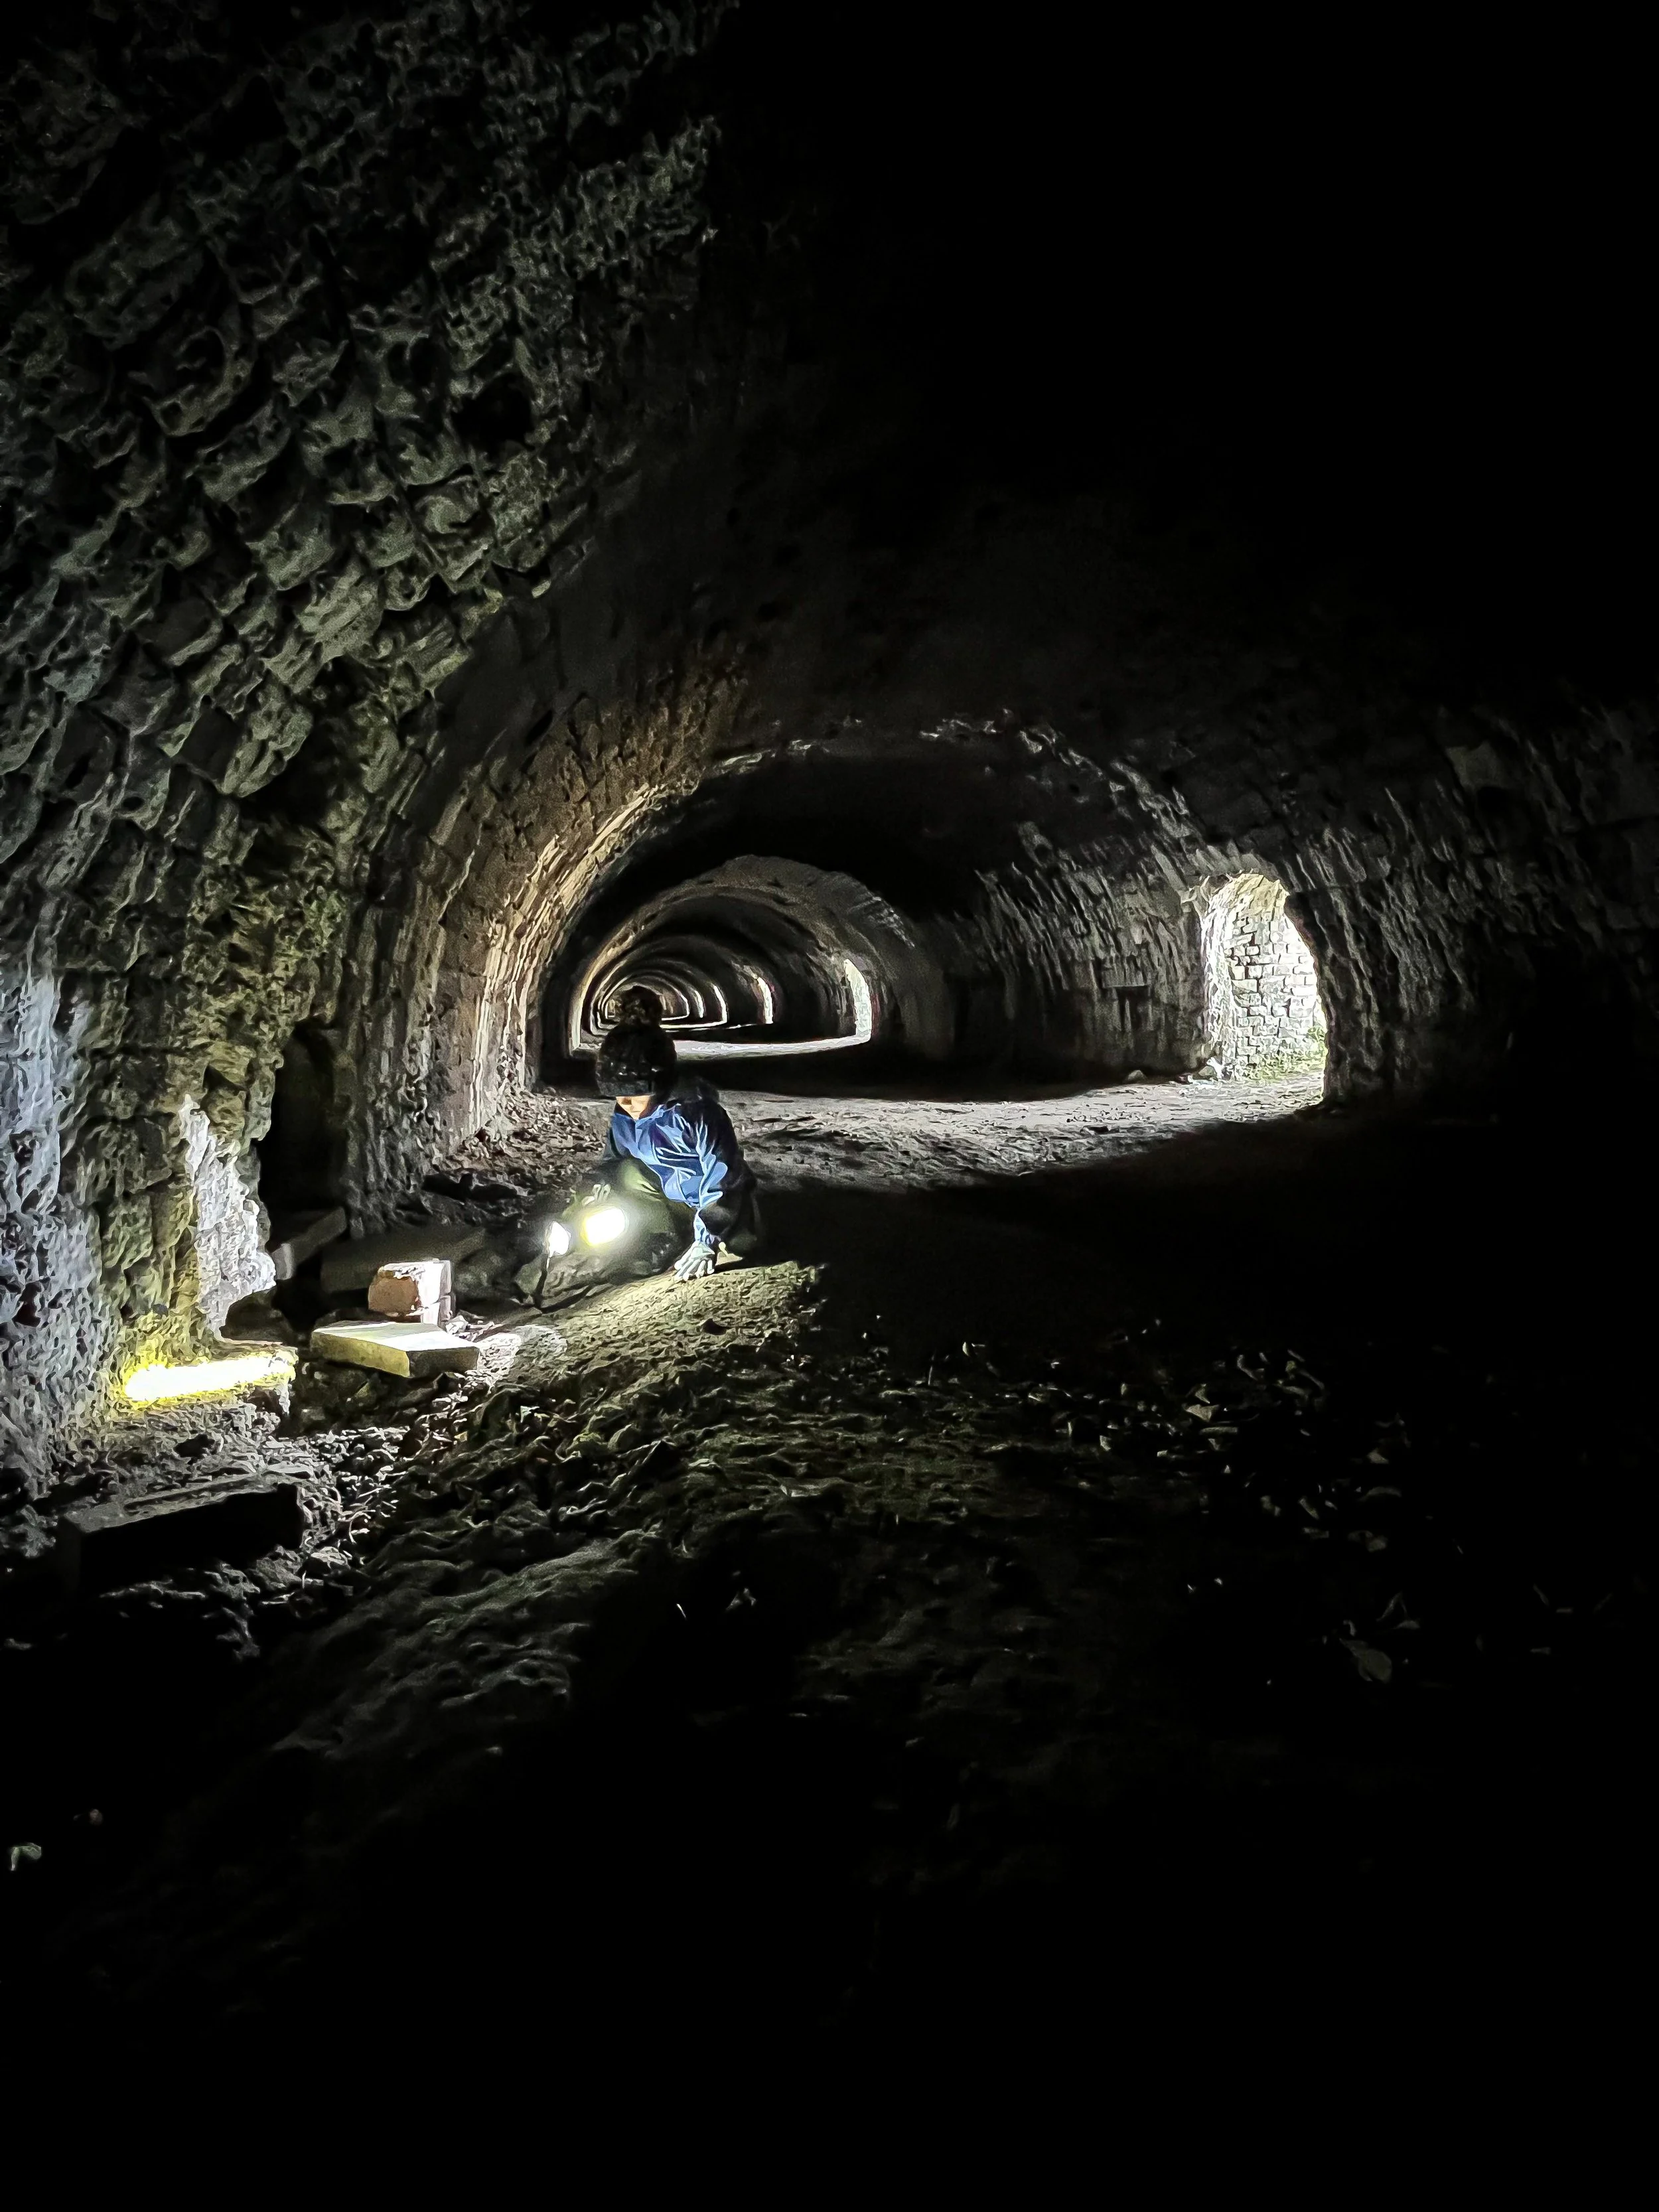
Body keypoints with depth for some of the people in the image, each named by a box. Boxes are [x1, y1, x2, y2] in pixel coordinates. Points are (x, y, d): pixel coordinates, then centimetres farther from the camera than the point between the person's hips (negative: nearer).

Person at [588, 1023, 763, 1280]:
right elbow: (613, 1162, 7)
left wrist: (706, 1240, -31)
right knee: (627, 1174, -16)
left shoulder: (698, 1112, -31)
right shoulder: (624, 1118, -10)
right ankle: (669, 1242, -4)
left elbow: (723, 1178, -30)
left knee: (741, 1244, -29)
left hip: (722, 1199, -5)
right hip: (675, 1198, 5)